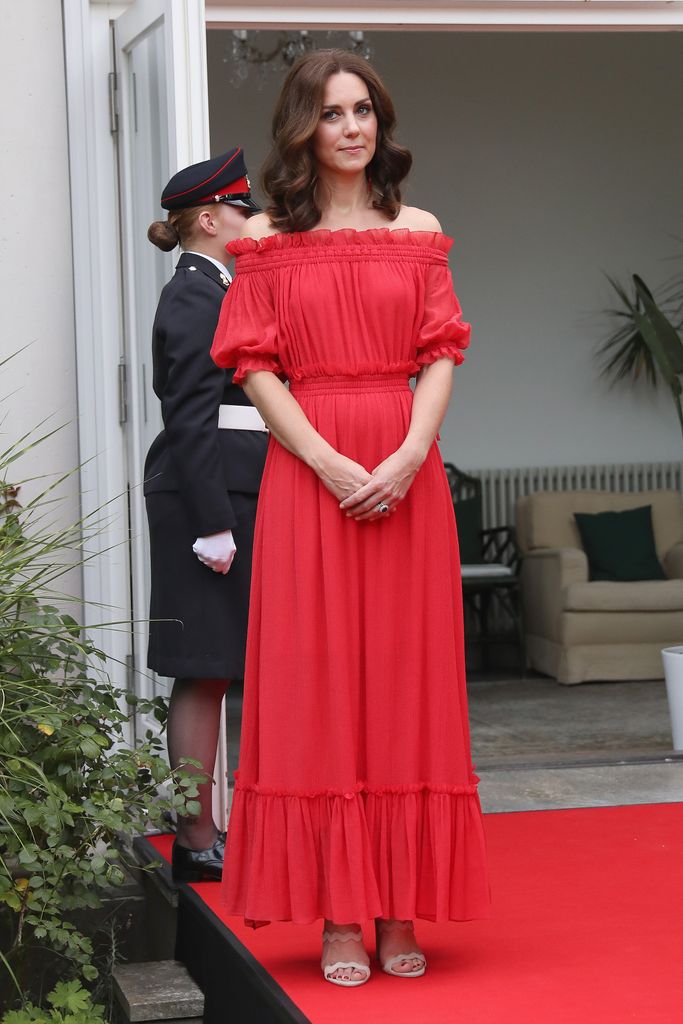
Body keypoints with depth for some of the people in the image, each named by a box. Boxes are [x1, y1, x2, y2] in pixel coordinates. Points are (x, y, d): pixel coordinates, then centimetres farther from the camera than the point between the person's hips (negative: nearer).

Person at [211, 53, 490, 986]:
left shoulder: (418, 233, 11)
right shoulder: (269, 240, 6)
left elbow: (441, 357, 4)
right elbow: (256, 368, -1)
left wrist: (408, 457, -12)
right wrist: (329, 462, -14)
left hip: (406, 477, 2)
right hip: (308, 473, -1)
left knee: (406, 676, 2)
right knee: (316, 677, -2)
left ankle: (401, 911, 8)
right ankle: (337, 917, 2)